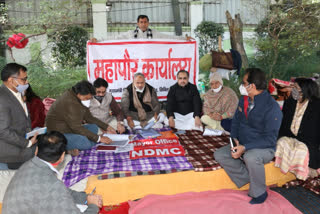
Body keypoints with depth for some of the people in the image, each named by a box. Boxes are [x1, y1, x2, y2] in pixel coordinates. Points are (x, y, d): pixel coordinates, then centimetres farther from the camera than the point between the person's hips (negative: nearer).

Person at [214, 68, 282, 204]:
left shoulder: (272, 107, -21)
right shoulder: (244, 99, 2)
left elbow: (270, 139, -22)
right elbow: (236, 121, 14)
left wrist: (245, 148, -30)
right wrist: (234, 138, -5)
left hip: (264, 148, -7)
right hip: (242, 145, 7)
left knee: (250, 157, -38)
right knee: (219, 155, -11)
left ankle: (259, 192, -12)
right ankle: (249, 178, -6)